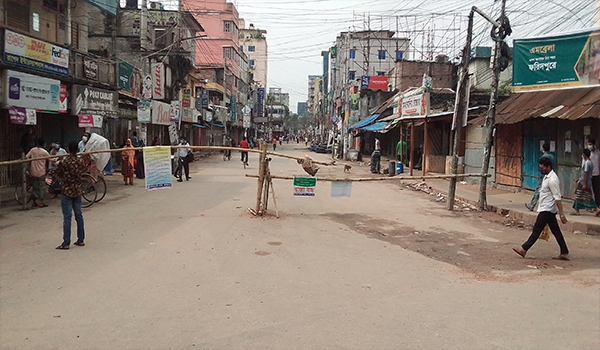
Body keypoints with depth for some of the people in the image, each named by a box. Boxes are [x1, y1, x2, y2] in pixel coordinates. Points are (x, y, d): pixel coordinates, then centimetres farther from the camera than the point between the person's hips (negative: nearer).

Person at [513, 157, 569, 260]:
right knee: (556, 231, 11)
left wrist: (561, 214, -21)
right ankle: (564, 253, 15)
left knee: (537, 229, -4)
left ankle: (524, 249, 0)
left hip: (547, 210, -10)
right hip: (547, 209, 10)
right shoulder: (547, 177, 12)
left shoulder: (552, 180, -18)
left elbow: (557, 198, -21)